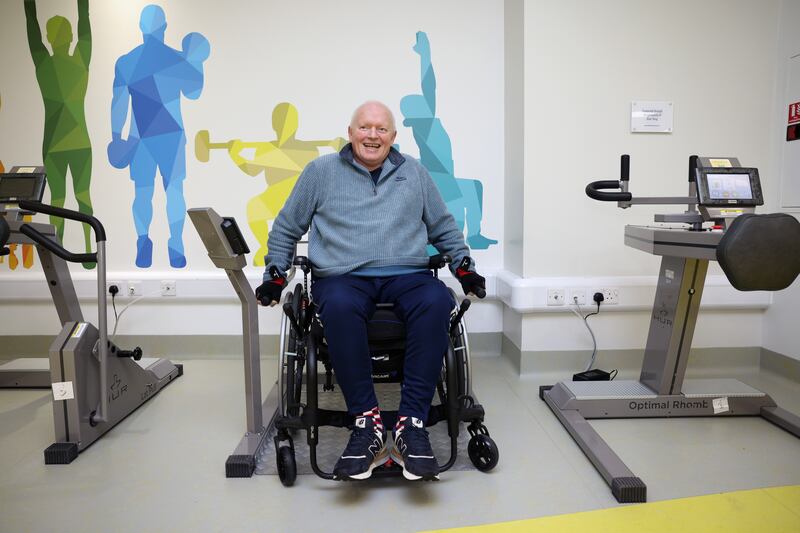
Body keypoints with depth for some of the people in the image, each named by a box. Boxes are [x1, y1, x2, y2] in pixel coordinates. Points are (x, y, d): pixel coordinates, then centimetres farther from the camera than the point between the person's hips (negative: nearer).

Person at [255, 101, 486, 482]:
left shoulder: (414, 173, 21)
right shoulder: (321, 171, 16)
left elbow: (444, 228, 28)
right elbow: (286, 228, 22)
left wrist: (464, 265, 16)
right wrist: (275, 273, 12)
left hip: (406, 274, 2)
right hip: (343, 276, -1)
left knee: (436, 302, -34)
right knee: (338, 307, -39)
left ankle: (412, 422, -29)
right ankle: (367, 421, -27)